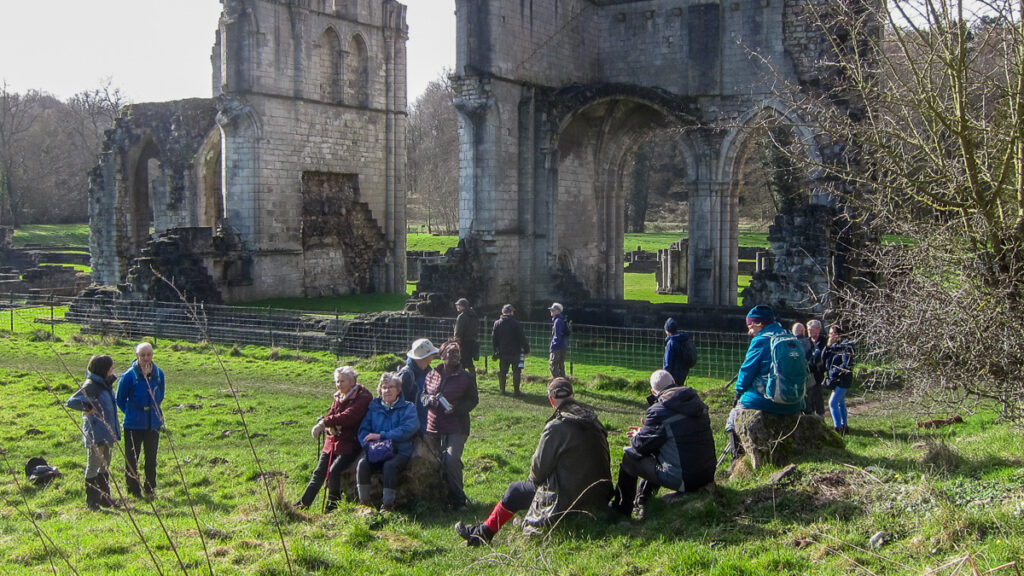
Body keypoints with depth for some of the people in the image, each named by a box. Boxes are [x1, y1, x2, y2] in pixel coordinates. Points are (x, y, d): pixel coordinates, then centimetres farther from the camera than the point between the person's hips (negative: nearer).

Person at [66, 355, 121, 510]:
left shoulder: (106, 384, 10)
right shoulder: (91, 385, -16)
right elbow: (71, 402, -25)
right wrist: (87, 407, -30)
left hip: (107, 432, 9)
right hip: (96, 434, -9)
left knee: (105, 466, 17)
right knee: (93, 467, 1)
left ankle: (105, 498, 26)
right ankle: (91, 502, 9)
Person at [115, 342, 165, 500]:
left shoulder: (158, 373, 2)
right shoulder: (129, 375, -12)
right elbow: (120, 399, -1)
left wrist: (154, 409, 7)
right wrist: (131, 413, 1)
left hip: (153, 423, 4)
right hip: (133, 424, -4)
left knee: (151, 458, 11)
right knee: (132, 458, 3)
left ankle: (150, 490, 23)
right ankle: (133, 491, 14)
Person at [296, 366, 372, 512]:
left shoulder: (363, 397, -11)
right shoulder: (339, 397, 14)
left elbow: (348, 417, -23)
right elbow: (331, 415, 9)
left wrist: (325, 422, -25)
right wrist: (330, 427, -15)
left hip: (350, 444, -7)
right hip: (332, 442, 7)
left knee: (334, 471, -21)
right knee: (319, 472, 8)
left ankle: (333, 504, -3)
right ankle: (304, 503, 17)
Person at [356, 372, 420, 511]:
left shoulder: (408, 407, 6)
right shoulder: (374, 406, 15)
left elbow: (408, 429, -11)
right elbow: (363, 429, 8)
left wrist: (381, 436, -15)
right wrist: (368, 444, -14)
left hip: (399, 452, -3)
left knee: (389, 465, -35)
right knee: (362, 463, -28)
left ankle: (388, 505, -23)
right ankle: (364, 503, -17)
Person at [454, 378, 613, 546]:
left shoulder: (556, 427, -16)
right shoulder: (593, 421, 6)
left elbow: (539, 466, -11)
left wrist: (534, 479, 13)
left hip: (568, 499, -7)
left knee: (515, 491, 9)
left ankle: (483, 533, 19)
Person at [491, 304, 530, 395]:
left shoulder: (497, 323, 1)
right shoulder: (516, 324, -11)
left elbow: (494, 339, 7)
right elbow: (522, 338, -10)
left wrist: (496, 351, 16)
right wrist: (526, 350, -3)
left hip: (503, 353, 4)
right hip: (515, 353, -4)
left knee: (502, 372, 13)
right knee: (516, 372, 3)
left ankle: (502, 389, 17)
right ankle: (516, 390, 3)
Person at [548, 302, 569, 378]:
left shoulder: (558, 321, -16)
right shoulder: (562, 320, 15)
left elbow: (557, 336, -20)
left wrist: (552, 347, -18)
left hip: (558, 348, -10)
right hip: (563, 348, 10)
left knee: (552, 365, -8)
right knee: (560, 366, 15)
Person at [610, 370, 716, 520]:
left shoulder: (658, 411, -15)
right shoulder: (697, 402, 9)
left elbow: (641, 445, -7)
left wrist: (636, 436, 18)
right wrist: (644, 430, 26)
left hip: (681, 480, -8)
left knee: (629, 457, 9)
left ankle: (621, 510, 23)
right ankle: (641, 502, 43)